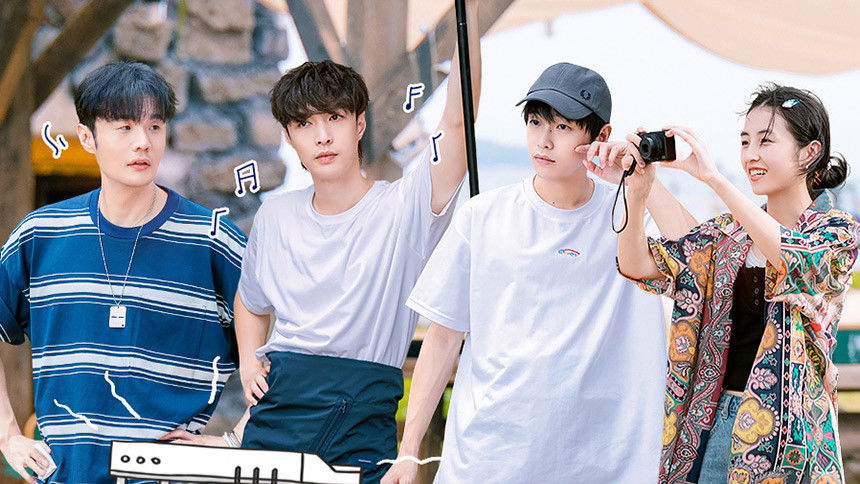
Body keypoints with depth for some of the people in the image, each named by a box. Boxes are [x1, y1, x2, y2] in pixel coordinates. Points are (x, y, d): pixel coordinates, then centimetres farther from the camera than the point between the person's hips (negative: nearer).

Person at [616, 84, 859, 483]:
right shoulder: (727, 234, 11)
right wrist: (638, 189, -15)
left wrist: (714, 179, -30)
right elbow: (638, 266, 2)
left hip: (787, 429, -4)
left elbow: (796, 256, -26)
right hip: (716, 421, 4)